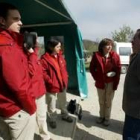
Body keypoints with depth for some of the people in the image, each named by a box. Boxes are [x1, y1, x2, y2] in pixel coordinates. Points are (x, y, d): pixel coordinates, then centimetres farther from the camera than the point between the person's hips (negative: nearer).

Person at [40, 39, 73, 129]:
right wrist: (50, 82, -22)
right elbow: (43, 72, -20)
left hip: (62, 84, 7)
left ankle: (65, 115, 43)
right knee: (52, 105, 10)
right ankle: (52, 119, 30)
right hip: (52, 86, -6)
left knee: (63, 102, 23)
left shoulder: (60, 56, 5)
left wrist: (66, 78, 6)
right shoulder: (45, 59, -18)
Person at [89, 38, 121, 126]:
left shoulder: (115, 56, -10)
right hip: (100, 82, 1)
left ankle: (107, 118, 27)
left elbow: (118, 70, -8)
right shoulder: (97, 55, -8)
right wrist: (96, 78, -5)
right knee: (101, 101, 16)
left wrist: (115, 84, -11)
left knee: (108, 101, 11)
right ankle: (102, 116, 34)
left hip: (111, 83, -1)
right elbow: (92, 68, 1)